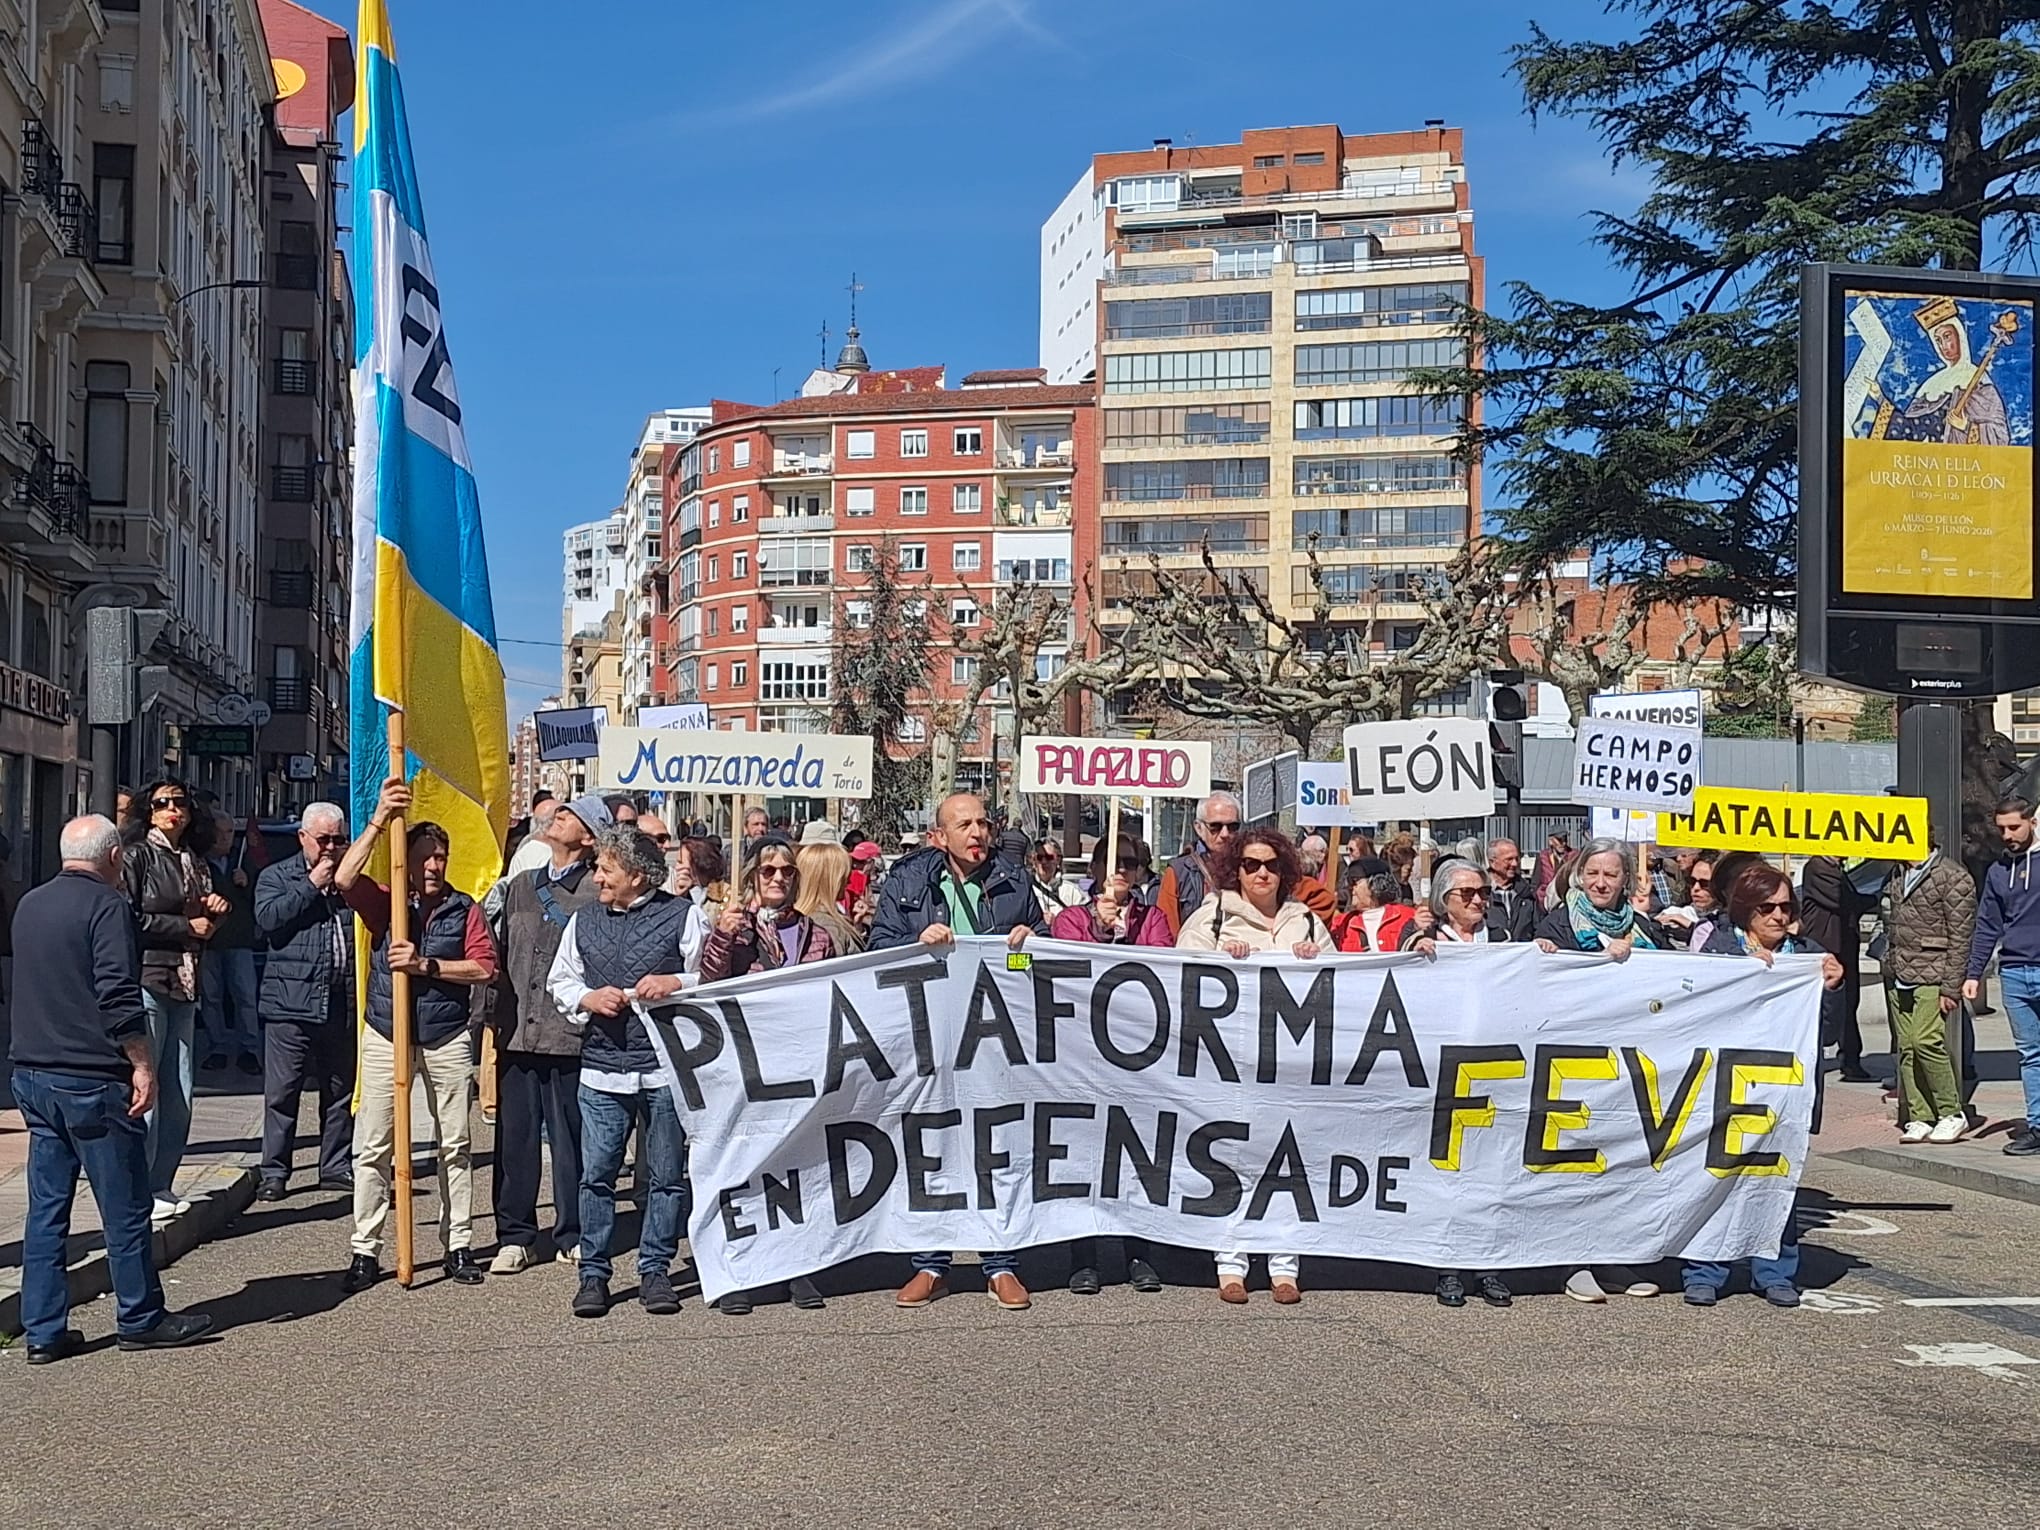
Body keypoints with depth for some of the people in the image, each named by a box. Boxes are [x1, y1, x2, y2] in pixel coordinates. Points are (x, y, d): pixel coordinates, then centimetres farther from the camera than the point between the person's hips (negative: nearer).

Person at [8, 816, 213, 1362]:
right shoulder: (106, 905, -12)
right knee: (125, 1206, 3)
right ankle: (140, 1319, 12)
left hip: (33, 1074, 8)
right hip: (91, 1080, -8)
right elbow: (119, 995, -19)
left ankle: (43, 1331, 11)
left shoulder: (29, 906, 13)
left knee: (46, 1206, 10)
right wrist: (142, 1064, -16)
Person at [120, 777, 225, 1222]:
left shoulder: (196, 864, 19)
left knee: (179, 1096, 6)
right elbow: (129, 919, -11)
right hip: (146, 981, -7)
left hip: (185, 986, 7)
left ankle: (161, 1186, 13)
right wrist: (186, 926, -8)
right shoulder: (137, 856, -1)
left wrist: (215, 911, 7)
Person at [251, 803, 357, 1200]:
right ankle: (274, 1172, 8)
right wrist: (311, 886, -11)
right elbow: (268, 918, -13)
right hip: (290, 1002, -3)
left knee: (341, 1091, 11)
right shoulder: (276, 877, 6)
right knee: (281, 1092, 0)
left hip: (342, 1004, 3)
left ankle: (336, 1166, 21)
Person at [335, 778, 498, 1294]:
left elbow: (484, 967, -4)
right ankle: (365, 1252, 7)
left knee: (455, 1145, 5)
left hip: (446, 1038, 1)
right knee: (373, 1147, 0)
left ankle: (458, 1246, 13)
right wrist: (379, 820, -21)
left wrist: (427, 965, -14)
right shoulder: (385, 903, 4)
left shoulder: (464, 909, 5)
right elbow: (345, 880, -16)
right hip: (386, 1035, 0)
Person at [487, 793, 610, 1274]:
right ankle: (515, 1237, 15)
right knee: (515, 1138, 7)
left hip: (570, 1036, -5)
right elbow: (501, 955, 19)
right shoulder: (522, 886, 17)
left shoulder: (596, 892, -2)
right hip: (517, 1034, 5)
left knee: (570, 1139, 2)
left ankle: (572, 1237, 13)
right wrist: (496, 1017, 14)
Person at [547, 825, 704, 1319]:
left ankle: (654, 1270, 16)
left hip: (666, 1067, -2)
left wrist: (676, 983, -14)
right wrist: (588, 999, 0)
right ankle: (594, 1273, 11)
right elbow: (560, 982, 20)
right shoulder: (584, 921, 12)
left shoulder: (681, 915, 1)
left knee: (667, 1175, 5)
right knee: (596, 1175, 1)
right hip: (602, 1069, 2)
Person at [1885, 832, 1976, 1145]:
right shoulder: (1897, 877, 17)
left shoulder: (1953, 877, -5)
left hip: (1931, 978, -7)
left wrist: (1950, 988, -13)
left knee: (1925, 1041, -16)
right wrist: (1889, 967, 15)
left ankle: (1952, 1113, -2)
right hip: (1897, 978, 7)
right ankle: (1918, 1118, 8)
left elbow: (1960, 939, -9)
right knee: (1906, 1048, 4)